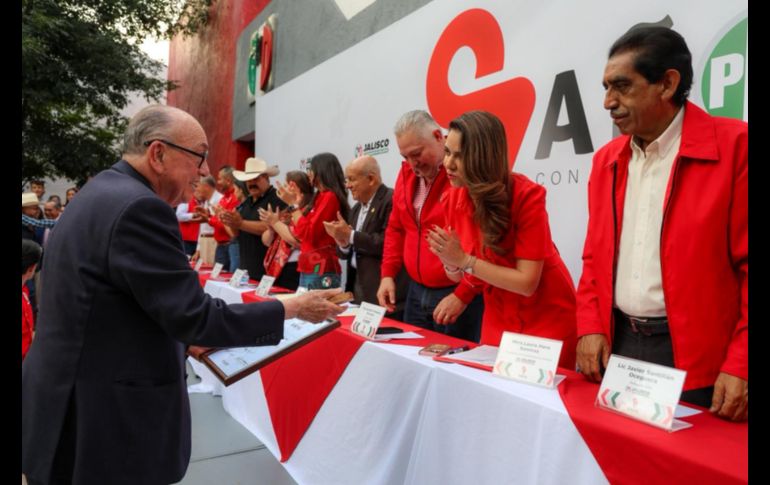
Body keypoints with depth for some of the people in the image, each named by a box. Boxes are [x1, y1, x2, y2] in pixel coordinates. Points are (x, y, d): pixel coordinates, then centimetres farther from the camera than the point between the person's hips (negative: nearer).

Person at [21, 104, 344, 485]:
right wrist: (293, 308, -16)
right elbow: (195, 317, -24)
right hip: (104, 427, -10)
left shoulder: (101, 193, 9)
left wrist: (184, 339, 13)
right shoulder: (138, 208, -23)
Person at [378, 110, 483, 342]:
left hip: (461, 296, -7)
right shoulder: (407, 173, 7)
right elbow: (396, 228, 17)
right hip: (416, 291, 7)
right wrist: (388, 274, 7)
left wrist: (463, 295, -18)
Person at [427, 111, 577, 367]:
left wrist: (464, 259, -27)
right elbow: (464, 275, 0)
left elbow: (527, 283, -25)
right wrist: (450, 262, -21)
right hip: (497, 320, 5)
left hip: (547, 320, -5)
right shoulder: (452, 199, -6)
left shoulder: (526, 195, -23)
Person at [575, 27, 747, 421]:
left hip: (697, 357, -5)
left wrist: (740, 366, -14)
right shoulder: (607, 159, 8)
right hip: (616, 344, 5)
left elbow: (746, 265, -11)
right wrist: (590, 328, 2)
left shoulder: (735, 146, -9)